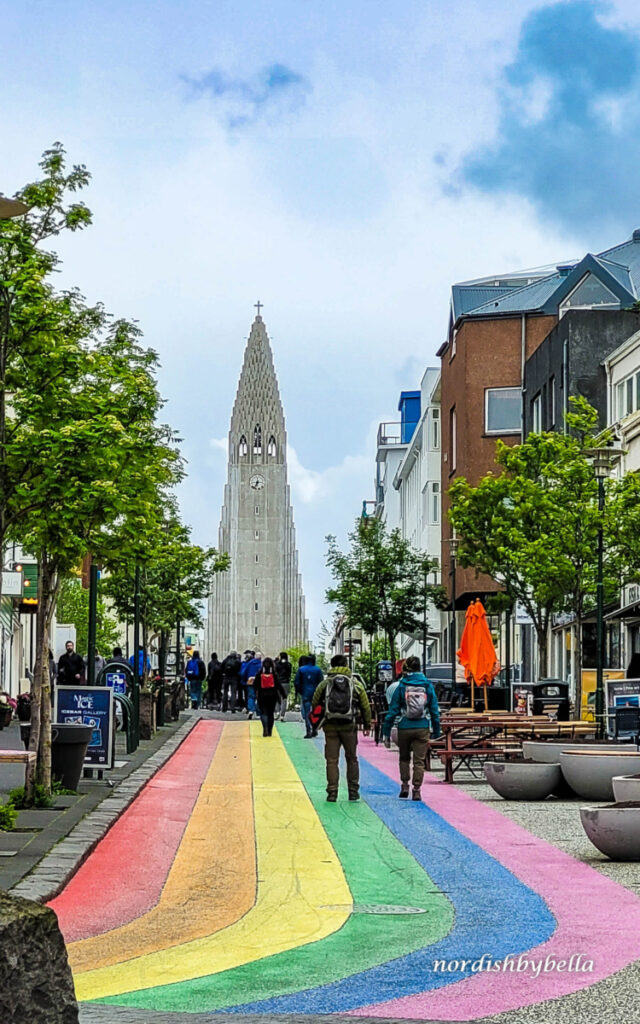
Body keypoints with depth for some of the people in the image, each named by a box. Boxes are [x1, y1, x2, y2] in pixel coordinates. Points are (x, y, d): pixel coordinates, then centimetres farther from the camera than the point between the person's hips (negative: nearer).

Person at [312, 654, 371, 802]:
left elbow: (315, 704, 7)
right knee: (352, 759, 11)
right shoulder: (356, 684, 5)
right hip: (349, 727, 0)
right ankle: (353, 791, 13)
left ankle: (332, 793, -1)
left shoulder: (324, 683, 5)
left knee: (332, 760, 3)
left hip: (330, 727, 0)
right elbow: (365, 706, 9)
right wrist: (367, 725, 19)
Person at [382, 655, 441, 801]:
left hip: (404, 728, 0)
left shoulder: (401, 686, -3)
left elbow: (392, 711, -2)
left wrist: (386, 732, 2)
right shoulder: (428, 686, 2)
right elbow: (435, 710, 5)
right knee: (419, 760, 3)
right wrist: (436, 731, 13)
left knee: (404, 758, 18)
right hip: (423, 728, 0)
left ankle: (404, 786, 10)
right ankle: (417, 790, -1)